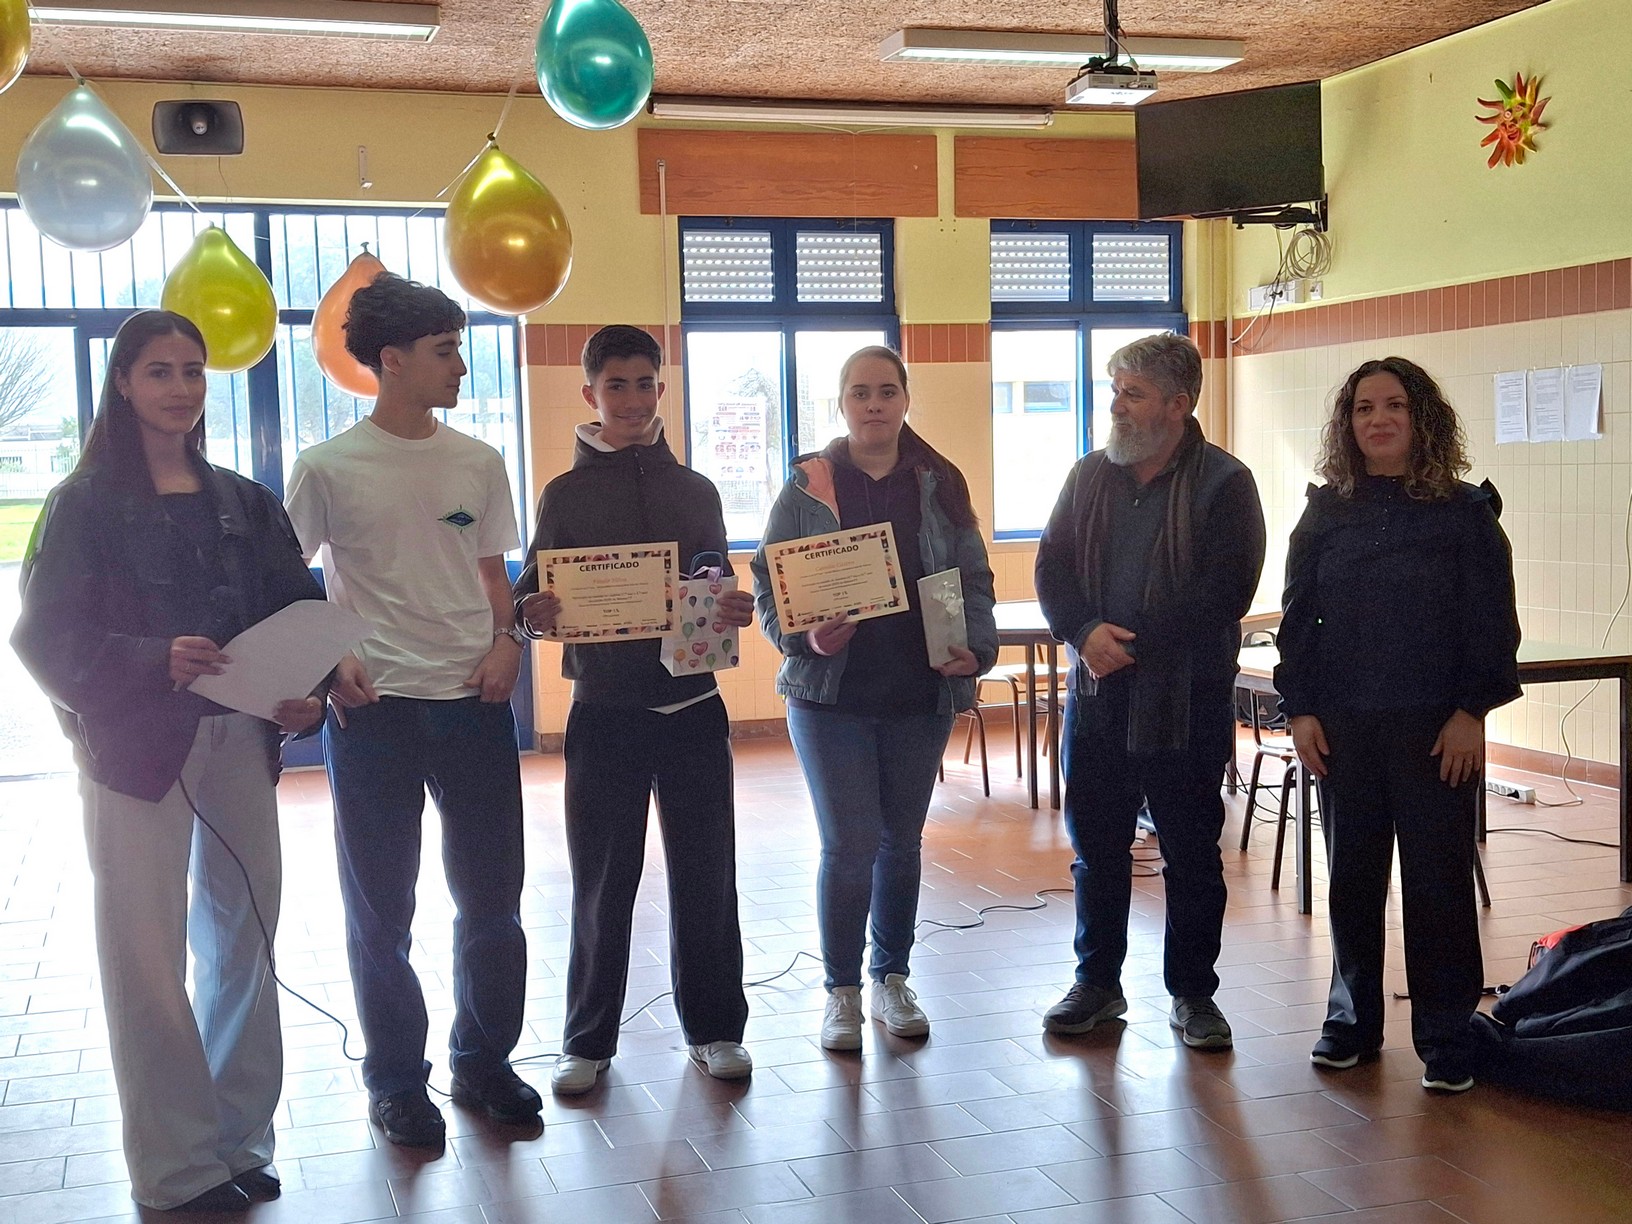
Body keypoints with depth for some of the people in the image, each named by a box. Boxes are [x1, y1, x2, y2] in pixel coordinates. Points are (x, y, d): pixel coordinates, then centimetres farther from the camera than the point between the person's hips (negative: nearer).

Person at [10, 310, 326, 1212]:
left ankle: (239, 1137, 20)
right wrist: (155, 660, -22)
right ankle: (176, 1167, 9)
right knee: (148, 956, -2)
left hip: (240, 741, 4)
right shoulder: (87, 504, 0)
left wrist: (305, 694, -9)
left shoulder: (244, 504, 13)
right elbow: (45, 634, -7)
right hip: (136, 747, -4)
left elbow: (298, 612, 10)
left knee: (245, 937, 6)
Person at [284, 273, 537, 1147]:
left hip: (474, 701, 3)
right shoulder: (328, 467, -4)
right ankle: (396, 1082, 22)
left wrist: (505, 638, -4)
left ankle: (483, 1064, 26)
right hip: (374, 709, -3)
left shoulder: (478, 463, 7)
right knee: (380, 906, 7)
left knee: (490, 895, 9)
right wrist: (328, 662, -12)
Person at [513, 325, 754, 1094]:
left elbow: (719, 595, 13)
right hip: (604, 710, -2)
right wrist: (533, 613, -23)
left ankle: (714, 1027, 21)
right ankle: (587, 1040, 18)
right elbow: (531, 599, 1)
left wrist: (733, 613, -10)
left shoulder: (695, 491, 10)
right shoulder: (566, 495, 3)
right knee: (601, 881, 5)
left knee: (705, 871, 7)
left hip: (692, 705, 2)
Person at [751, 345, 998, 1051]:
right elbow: (767, 586, -2)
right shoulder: (807, 488, -1)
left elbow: (974, 580, 5)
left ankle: (892, 979, 27)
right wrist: (806, 641, -20)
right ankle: (842, 992, 11)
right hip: (831, 695, -2)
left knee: (902, 841, 13)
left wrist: (977, 647, -12)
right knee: (849, 845, -4)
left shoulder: (938, 486, 5)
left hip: (921, 696, 3)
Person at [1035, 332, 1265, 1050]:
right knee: (1095, 849, 11)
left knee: (1192, 855, 6)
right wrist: (1086, 633, -13)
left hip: (1186, 701, -4)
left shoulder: (1224, 485, -6)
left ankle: (1193, 995, 20)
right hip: (1096, 694, 4)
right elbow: (1052, 569, 6)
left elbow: (1223, 593, -14)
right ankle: (1098, 984, 26)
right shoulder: (1089, 477, 10)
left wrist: (1133, 643, -17)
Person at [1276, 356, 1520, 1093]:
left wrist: (1472, 710, -9)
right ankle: (1352, 1019, 22)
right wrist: (1299, 709, -1)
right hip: (1343, 727, 3)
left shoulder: (1464, 511, -1)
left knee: (1438, 879, 2)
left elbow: (1492, 621, -2)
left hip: (1436, 727, -2)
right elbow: (1299, 618, 6)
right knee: (1351, 876, 9)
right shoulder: (1326, 513, 6)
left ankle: (1445, 1037, 12)